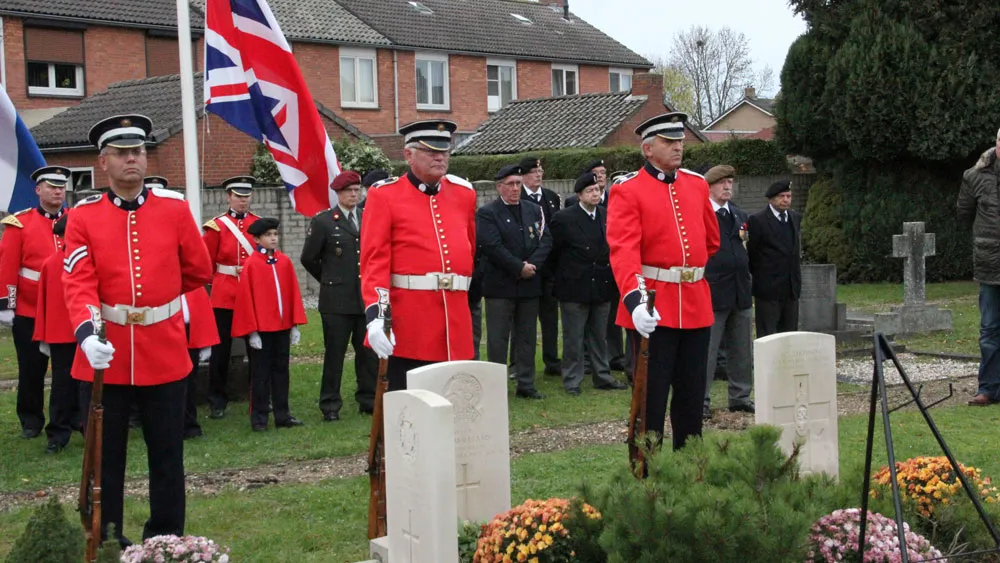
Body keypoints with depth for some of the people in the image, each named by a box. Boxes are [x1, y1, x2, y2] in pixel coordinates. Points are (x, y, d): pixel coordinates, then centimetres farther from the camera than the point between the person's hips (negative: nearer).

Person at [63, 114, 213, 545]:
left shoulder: (174, 208, 2)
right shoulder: (84, 216, -1)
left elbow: (200, 272, 13)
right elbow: (79, 284, -12)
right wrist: (87, 332, -28)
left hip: (164, 353, 1)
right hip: (105, 354, -1)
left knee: (167, 454, 9)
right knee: (105, 457, 8)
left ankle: (167, 538, 23)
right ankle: (105, 542, 21)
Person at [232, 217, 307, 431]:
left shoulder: (285, 261, 4)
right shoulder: (251, 264, -8)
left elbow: (293, 293, 7)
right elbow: (246, 299, -8)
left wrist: (295, 325, 3)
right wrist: (252, 331, -10)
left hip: (282, 327, 4)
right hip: (261, 329, -4)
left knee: (281, 370, 11)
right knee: (260, 373, 3)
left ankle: (282, 415, 19)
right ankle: (258, 418, 11)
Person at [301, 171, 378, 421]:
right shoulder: (323, 221, 0)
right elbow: (309, 258, 6)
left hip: (367, 298, 3)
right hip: (337, 300, -3)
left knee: (368, 352, 6)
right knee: (334, 353, 1)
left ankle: (368, 400, 17)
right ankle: (330, 405, 8)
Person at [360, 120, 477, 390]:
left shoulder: (464, 193, 13)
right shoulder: (384, 195, -2)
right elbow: (374, 260, -9)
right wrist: (375, 315, -20)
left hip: (455, 323, 5)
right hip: (407, 325, -4)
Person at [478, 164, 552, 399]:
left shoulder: (534, 210, 12)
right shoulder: (487, 213, -5)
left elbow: (545, 240, 4)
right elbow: (493, 247, -15)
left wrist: (532, 265, -12)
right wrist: (519, 268, -15)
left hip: (529, 283, 5)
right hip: (500, 285, -5)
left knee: (527, 337, 10)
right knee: (498, 338, 0)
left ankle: (526, 384, 17)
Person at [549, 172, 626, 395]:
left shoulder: (607, 216, 5)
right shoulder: (564, 219, -9)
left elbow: (612, 248, 13)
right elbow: (553, 252, -3)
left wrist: (608, 274, 8)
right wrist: (566, 273, 4)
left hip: (602, 286, 5)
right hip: (574, 288, -5)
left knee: (600, 336, 14)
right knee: (573, 338, 2)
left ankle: (602, 376, 24)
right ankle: (572, 381, 11)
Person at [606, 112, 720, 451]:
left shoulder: (697, 185, 12)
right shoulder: (627, 192, -7)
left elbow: (712, 240, 27)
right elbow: (623, 250, -19)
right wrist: (635, 300, -32)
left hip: (696, 305, 6)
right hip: (653, 308, -5)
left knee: (692, 394, 12)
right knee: (651, 394, -1)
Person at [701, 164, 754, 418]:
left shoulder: (740, 215, 15)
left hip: (740, 292, 7)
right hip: (712, 292, -7)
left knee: (742, 350, 12)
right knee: (707, 350, -4)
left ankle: (740, 397, 22)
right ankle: (700, 400, 3)